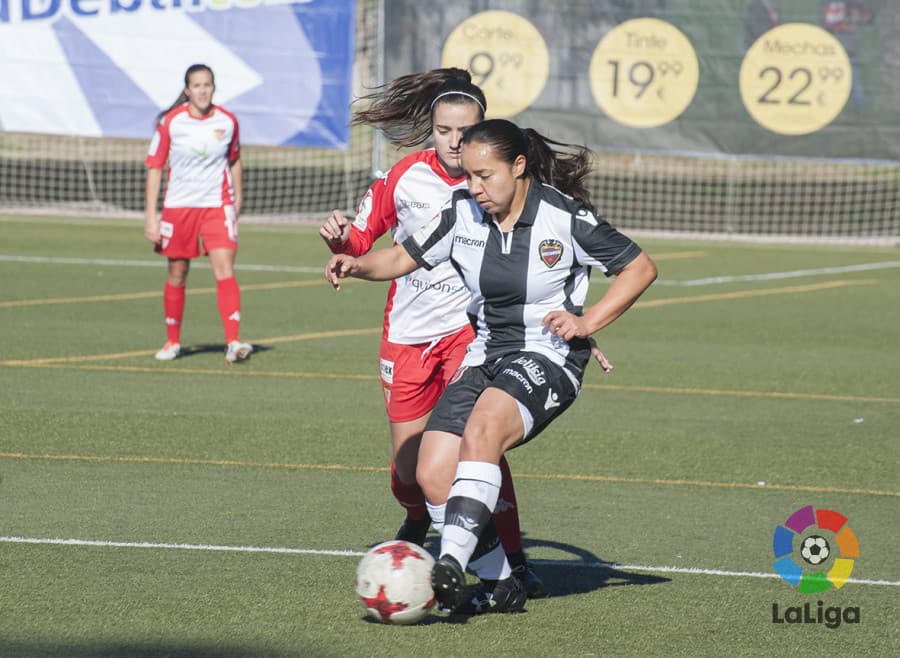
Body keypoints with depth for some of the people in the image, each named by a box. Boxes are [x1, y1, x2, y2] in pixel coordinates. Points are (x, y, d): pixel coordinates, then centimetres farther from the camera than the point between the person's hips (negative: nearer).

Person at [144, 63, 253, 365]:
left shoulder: (227, 122, 0)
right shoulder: (170, 122, -5)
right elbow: (154, 167, -1)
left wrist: (237, 202, 17)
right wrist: (151, 214, -6)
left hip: (218, 206, 0)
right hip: (178, 207, 0)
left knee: (225, 270, -16)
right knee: (177, 275, 9)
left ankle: (233, 343, -24)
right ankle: (173, 341, 27)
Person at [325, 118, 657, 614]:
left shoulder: (565, 218, -11)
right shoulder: (463, 213, 1)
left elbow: (640, 267, -2)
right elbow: (404, 258, 11)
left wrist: (587, 322, -11)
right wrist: (357, 265, -10)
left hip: (548, 356, -6)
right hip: (485, 355, 6)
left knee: (482, 428, -36)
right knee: (432, 474, -11)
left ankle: (452, 565, -42)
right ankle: (500, 586, 5)